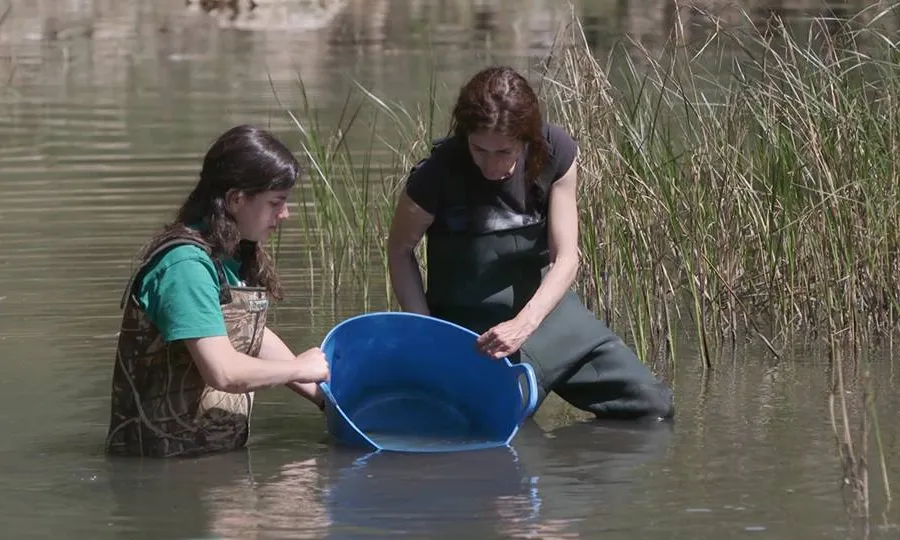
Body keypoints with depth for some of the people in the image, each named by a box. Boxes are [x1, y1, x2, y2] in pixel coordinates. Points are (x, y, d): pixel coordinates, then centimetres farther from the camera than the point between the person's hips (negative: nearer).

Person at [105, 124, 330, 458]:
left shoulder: (238, 256, 9)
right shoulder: (187, 265, -18)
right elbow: (223, 371, -25)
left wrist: (321, 394, 16)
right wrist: (301, 369, -10)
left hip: (224, 449, 8)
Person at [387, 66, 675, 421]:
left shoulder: (555, 154, -15)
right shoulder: (436, 176, -23)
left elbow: (565, 258, -15)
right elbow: (400, 251, -7)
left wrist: (524, 323, -31)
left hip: (543, 301, 4)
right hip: (466, 320, -4)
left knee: (653, 406, 4)